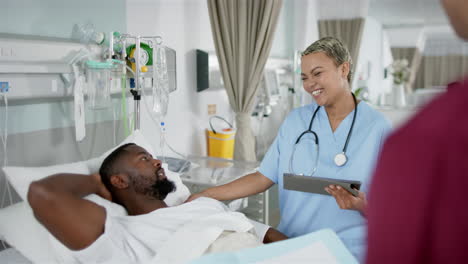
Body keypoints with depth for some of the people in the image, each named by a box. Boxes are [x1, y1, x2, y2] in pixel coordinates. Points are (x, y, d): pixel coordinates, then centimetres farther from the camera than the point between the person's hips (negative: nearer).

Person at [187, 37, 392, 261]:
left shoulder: (377, 127, -5)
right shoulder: (295, 120, 5)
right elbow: (264, 177, 4)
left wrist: (361, 204, -23)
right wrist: (205, 196, -3)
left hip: (348, 251, -2)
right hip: (291, 243, 3)